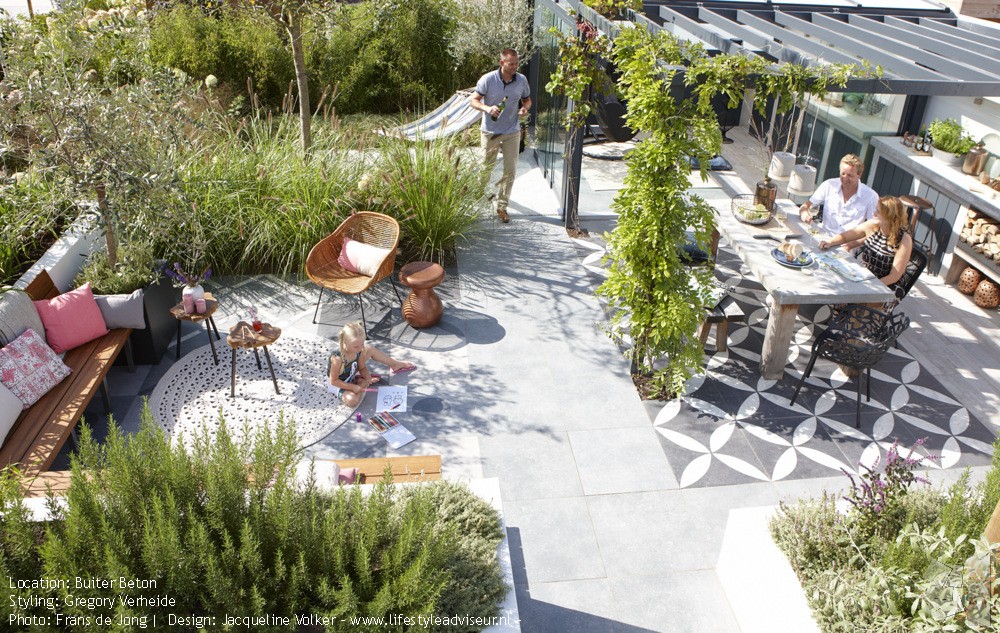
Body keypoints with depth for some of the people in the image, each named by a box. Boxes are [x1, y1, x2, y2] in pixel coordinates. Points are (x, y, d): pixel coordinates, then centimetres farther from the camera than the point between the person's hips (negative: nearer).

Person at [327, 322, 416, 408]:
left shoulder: (359, 350, -19)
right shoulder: (338, 358, -40)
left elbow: (362, 368, -3)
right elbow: (333, 380, -28)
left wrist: (368, 377, -23)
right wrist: (353, 387, -31)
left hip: (352, 375, 7)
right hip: (341, 384, -6)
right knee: (352, 400, -36)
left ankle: (395, 364, 27)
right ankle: (363, 384, -4)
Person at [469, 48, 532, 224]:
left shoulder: (522, 80, -4)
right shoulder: (488, 79, -14)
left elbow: (527, 100, 11)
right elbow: (473, 100, -10)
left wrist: (525, 108, -13)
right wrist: (487, 108, -30)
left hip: (512, 132, 2)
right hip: (490, 132, -2)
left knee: (510, 170, 1)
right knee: (486, 168, 12)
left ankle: (501, 206, 13)